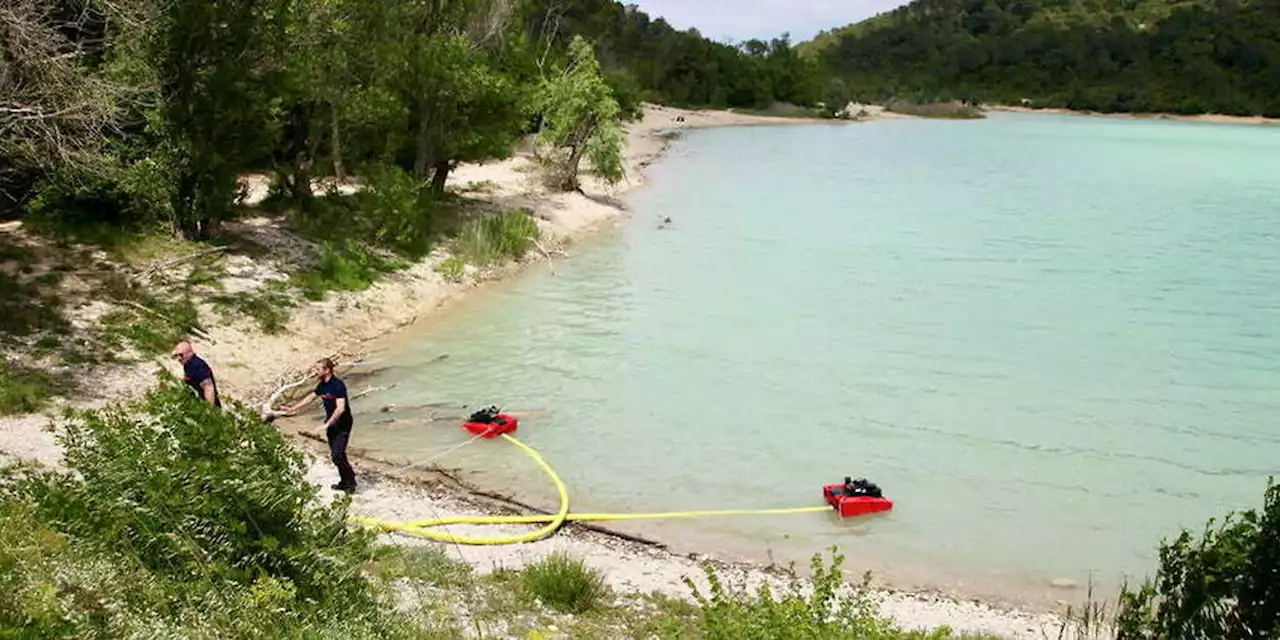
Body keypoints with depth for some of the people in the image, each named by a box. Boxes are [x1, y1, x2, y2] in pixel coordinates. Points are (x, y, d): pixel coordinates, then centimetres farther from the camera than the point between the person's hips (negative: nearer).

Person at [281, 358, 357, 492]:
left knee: (337, 455, -12)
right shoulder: (322, 385, 4)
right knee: (335, 455, 11)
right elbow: (310, 398, 20)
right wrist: (293, 409, 22)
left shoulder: (337, 385, -24)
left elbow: (340, 408, -30)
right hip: (331, 424, 9)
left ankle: (350, 482, 2)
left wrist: (328, 424, -31)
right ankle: (344, 482, 22)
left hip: (342, 424, -9)